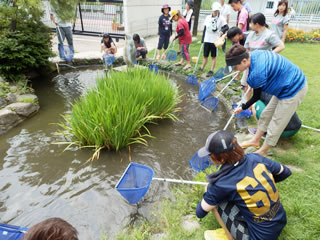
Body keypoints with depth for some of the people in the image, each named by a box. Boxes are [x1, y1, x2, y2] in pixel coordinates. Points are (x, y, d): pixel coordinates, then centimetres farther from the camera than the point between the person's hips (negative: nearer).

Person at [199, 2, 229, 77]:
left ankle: (211, 71, 11)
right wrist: (203, 39, 9)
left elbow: (226, 27, -13)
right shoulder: (208, 17, 8)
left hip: (215, 40, -4)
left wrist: (222, 31, -34)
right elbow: (205, 28, 12)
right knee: (205, 56, 11)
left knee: (213, 57, 3)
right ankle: (202, 68, 23)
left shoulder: (221, 18, -4)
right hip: (207, 40, 4)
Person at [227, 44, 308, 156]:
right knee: (266, 115, 17)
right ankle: (255, 141, 34)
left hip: (293, 90, -9)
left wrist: (242, 108, -1)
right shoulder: (254, 54, -8)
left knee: (276, 124, 3)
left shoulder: (257, 73, -33)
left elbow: (256, 96, -16)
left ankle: (262, 152, 20)